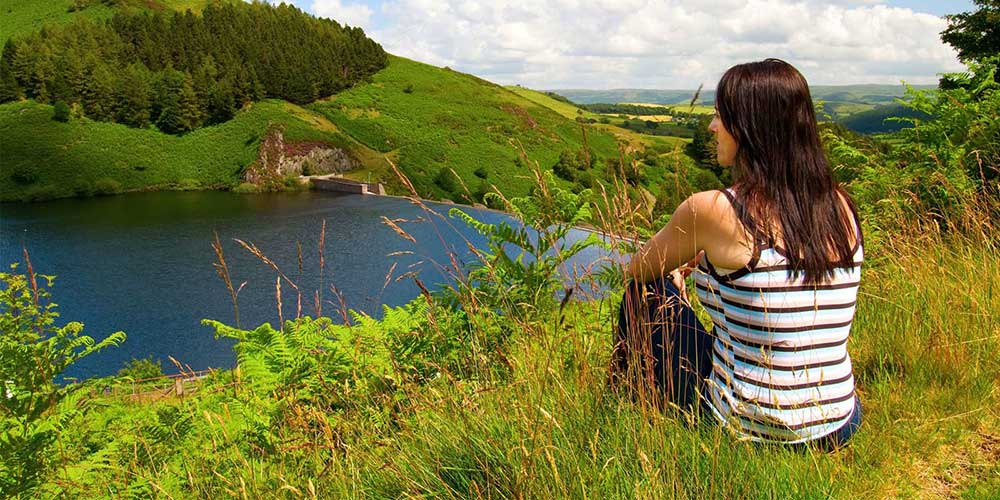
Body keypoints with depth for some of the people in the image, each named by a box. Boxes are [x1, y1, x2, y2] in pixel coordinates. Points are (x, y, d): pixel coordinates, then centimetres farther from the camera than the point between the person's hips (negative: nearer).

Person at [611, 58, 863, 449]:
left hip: (749, 429, -6)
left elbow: (637, 269, 2)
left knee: (646, 291, 11)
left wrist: (672, 270, 24)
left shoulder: (711, 210, -18)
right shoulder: (840, 207, -1)